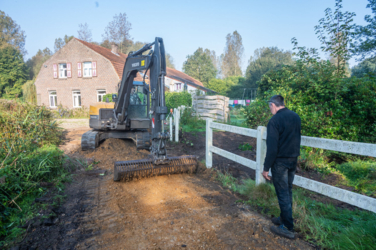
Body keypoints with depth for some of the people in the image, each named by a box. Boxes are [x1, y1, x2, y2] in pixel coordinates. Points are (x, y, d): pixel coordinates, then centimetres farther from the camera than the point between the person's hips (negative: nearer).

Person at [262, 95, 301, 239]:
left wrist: (266, 168, -14)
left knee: (283, 194, 2)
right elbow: (296, 139, 14)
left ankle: (288, 228, 13)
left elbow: (272, 147, -21)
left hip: (280, 162, -8)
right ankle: (284, 218, 35)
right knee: (288, 191, 19)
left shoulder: (275, 120, -18)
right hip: (293, 160, 8)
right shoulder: (296, 117, 5)